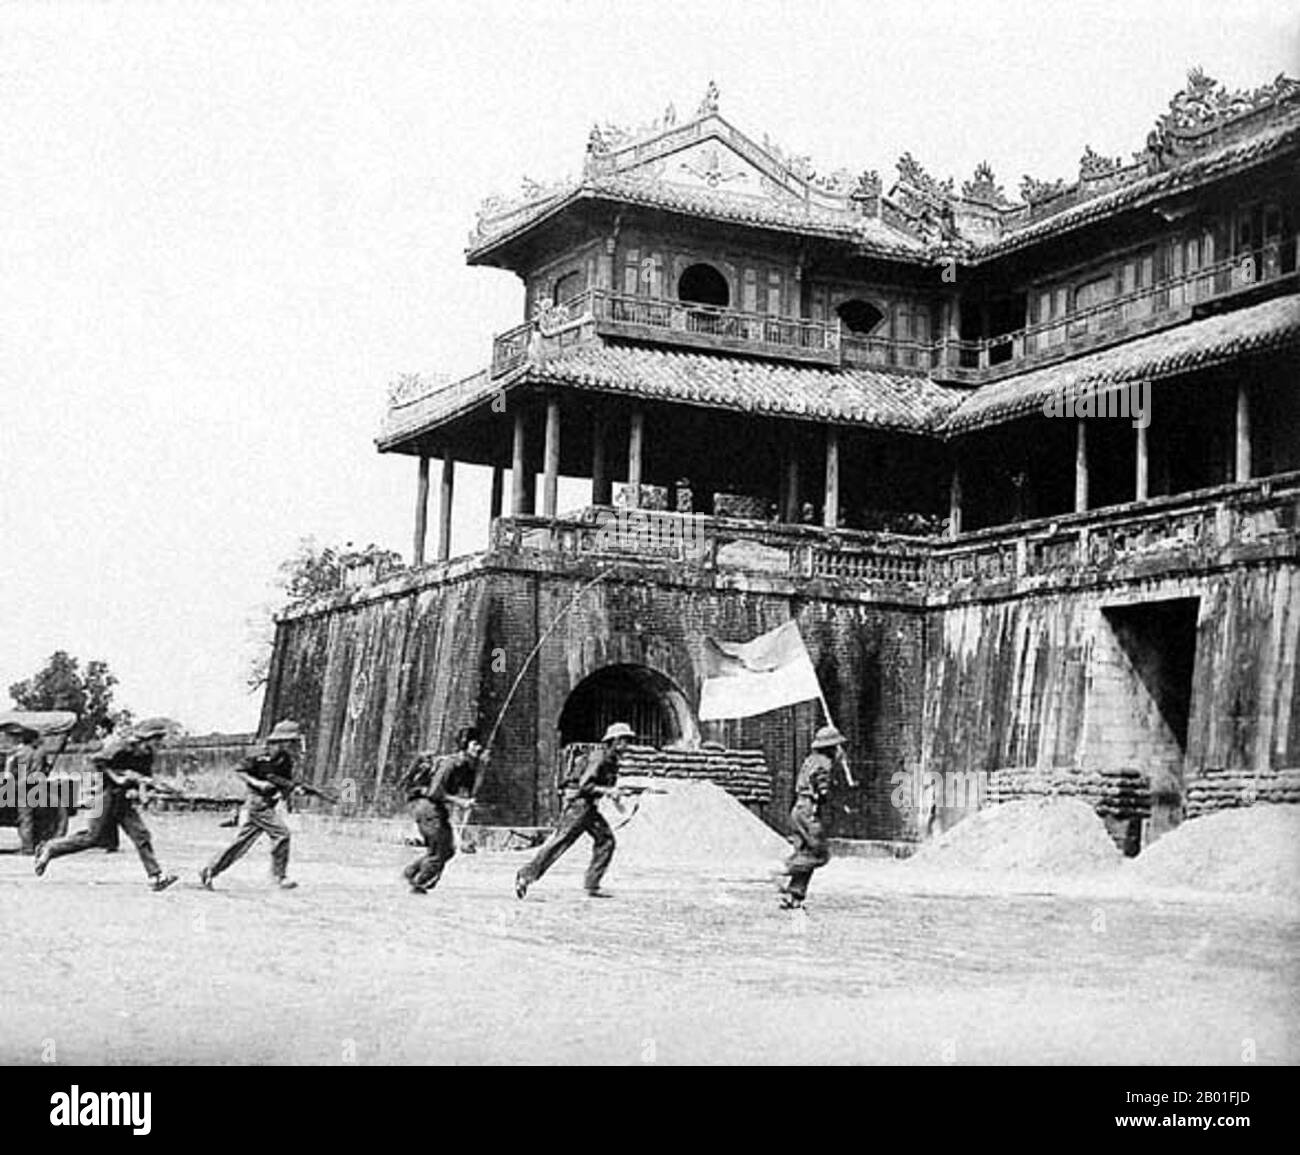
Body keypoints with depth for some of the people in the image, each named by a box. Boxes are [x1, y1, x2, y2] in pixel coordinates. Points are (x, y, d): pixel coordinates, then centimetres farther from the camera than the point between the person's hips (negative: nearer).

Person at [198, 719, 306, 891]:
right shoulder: (261, 756, -12)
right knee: (281, 833, -17)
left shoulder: (286, 762, 8)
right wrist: (258, 783, -17)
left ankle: (209, 872, 18)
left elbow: (285, 790, 11)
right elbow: (238, 770, -6)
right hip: (257, 802, -8)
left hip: (268, 806, 8)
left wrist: (293, 791, -12)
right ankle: (278, 876, -9)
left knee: (240, 844, 9)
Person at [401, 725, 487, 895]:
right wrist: (458, 801, -21)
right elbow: (434, 791, -23)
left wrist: (481, 769, -2)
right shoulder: (451, 763, -17)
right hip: (424, 803, -9)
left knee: (448, 849, 11)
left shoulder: (468, 766, 11)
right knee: (439, 848, -9)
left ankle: (411, 872, 20)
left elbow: (471, 794, 1)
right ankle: (419, 884, 1)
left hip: (437, 808, 9)